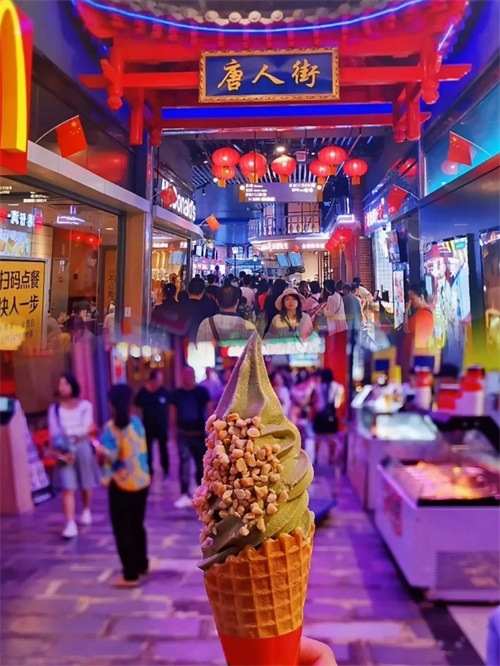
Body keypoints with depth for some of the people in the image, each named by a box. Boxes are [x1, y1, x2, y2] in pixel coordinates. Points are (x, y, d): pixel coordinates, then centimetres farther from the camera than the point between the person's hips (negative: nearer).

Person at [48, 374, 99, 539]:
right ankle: (70, 524, -7)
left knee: (86, 485, 13)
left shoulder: (85, 405, -2)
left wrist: (72, 436, -21)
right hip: (64, 449, 0)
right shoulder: (54, 408, 0)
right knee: (67, 488, -7)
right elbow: (53, 432, -8)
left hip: (82, 446, 0)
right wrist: (58, 449, -22)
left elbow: (86, 428, -9)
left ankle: (86, 511, 38)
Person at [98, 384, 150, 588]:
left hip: (122, 485, -6)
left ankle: (130, 576, 11)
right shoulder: (137, 422, 2)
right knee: (137, 525, 21)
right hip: (142, 481, 6)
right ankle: (142, 565, 34)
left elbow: (110, 456, -20)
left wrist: (97, 444, -4)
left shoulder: (111, 427, -14)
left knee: (122, 529, 6)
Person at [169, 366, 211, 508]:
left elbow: (209, 410, -2)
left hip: (200, 433, 0)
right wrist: (174, 431, 1)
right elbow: (173, 414, 5)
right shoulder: (176, 394, 1)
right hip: (183, 434, 0)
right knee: (184, 461, -5)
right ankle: (185, 495, -1)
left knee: (201, 464, 10)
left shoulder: (202, 391, -3)